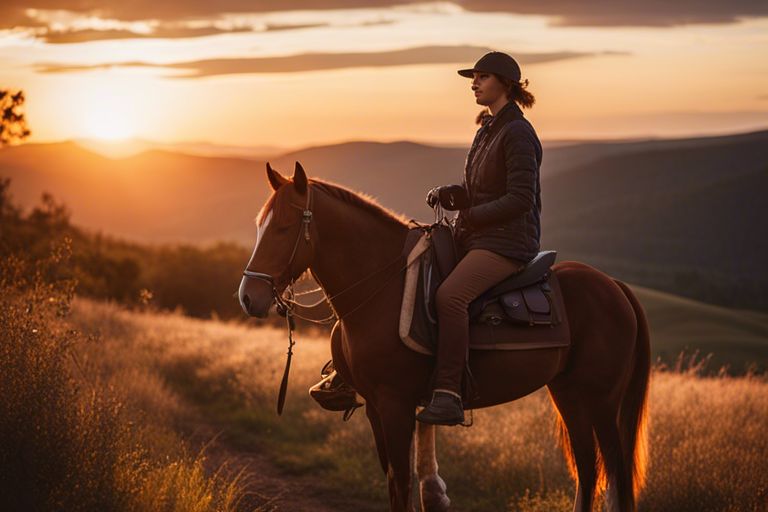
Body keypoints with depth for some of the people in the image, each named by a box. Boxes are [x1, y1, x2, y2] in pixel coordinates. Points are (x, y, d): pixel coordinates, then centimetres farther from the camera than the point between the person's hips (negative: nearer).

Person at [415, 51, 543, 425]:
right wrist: (448, 194, 4)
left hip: (509, 241, -10)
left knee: (449, 296, -33)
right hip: (475, 238, 10)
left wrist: (470, 216, -17)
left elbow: (519, 199, -19)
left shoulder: (517, 133, -11)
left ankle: (448, 395, -37)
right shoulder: (487, 129, 17)